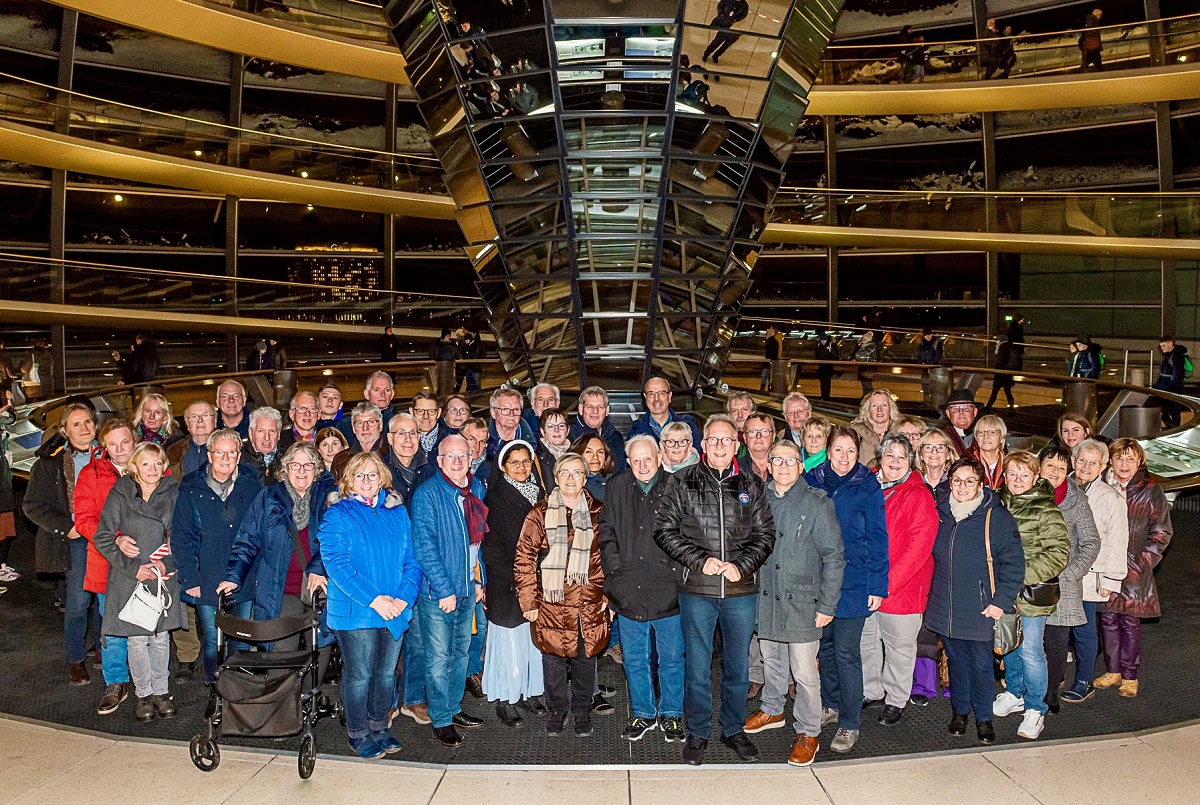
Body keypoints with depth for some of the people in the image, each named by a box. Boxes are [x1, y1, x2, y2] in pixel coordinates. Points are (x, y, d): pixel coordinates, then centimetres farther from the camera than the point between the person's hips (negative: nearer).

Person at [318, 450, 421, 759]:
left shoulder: (397, 513, 9)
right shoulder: (337, 515, -4)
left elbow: (411, 560, 6)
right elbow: (337, 565, -14)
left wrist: (404, 597, -10)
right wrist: (374, 599, -19)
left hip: (396, 610, 4)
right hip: (355, 612, -4)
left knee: (386, 672, 13)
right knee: (359, 675, 3)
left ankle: (379, 728, 29)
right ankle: (358, 734, 21)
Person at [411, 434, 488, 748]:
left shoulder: (477, 489, 5)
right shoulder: (427, 493, -14)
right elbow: (424, 547, -17)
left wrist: (480, 580, 10)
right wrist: (444, 590, -18)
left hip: (467, 589, 6)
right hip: (436, 591, -6)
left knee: (461, 652, 17)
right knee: (439, 658, 2)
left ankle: (453, 708, 33)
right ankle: (440, 721, 16)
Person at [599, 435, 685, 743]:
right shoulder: (618, 488, 5)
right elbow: (606, 532, 9)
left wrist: (678, 569, -7)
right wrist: (615, 569, 1)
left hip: (668, 590, -2)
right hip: (630, 590, 2)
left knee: (672, 657, 8)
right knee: (635, 659, 13)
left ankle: (670, 714, 24)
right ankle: (643, 714, 28)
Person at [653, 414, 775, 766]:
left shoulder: (751, 485, 5)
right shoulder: (681, 482, 0)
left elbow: (765, 534, 5)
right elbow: (665, 530, -2)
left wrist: (742, 565, -10)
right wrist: (699, 560, -12)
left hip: (742, 591, 2)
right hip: (696, 591, -1)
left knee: (738, 667, 14)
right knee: (697, 667, 8)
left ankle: (734, 729, 32)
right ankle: (697, 733, 25)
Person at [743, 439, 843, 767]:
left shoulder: (817, 503, -9)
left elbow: (834, 557, -7)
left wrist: (827, 605, -10)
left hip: (802, 601, -4)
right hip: (766, 598, 4)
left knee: (804, 671, 1)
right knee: (771, 660, 20)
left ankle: (808, 732, 18)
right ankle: (772, 710, 41)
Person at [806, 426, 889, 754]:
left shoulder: (868, 487, -6)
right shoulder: (813, 482, 3)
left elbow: (877, 539, -5)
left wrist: (877, 585, -9)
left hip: (853, 582, -4)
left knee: (846, 652, -2)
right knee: (825, 645, 15)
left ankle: (850, 723, 10)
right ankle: (831, 705, 34)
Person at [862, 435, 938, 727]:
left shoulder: (919, 497, -11)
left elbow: (918, 549, -17)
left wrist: (886, 583, -22)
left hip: (902, 589, -5)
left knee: (898, 647, 10)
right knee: (865, 642, 16)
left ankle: (896, 700, 28)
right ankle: (870, 691, 35)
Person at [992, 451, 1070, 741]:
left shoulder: (1046, 511, -11)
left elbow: (1058, 553, -16)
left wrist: (1023, 575, -20)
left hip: (1031, 595, -5)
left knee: (1030, 650, -1)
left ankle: (1035, 709, 15)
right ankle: (1014, 693, 37)